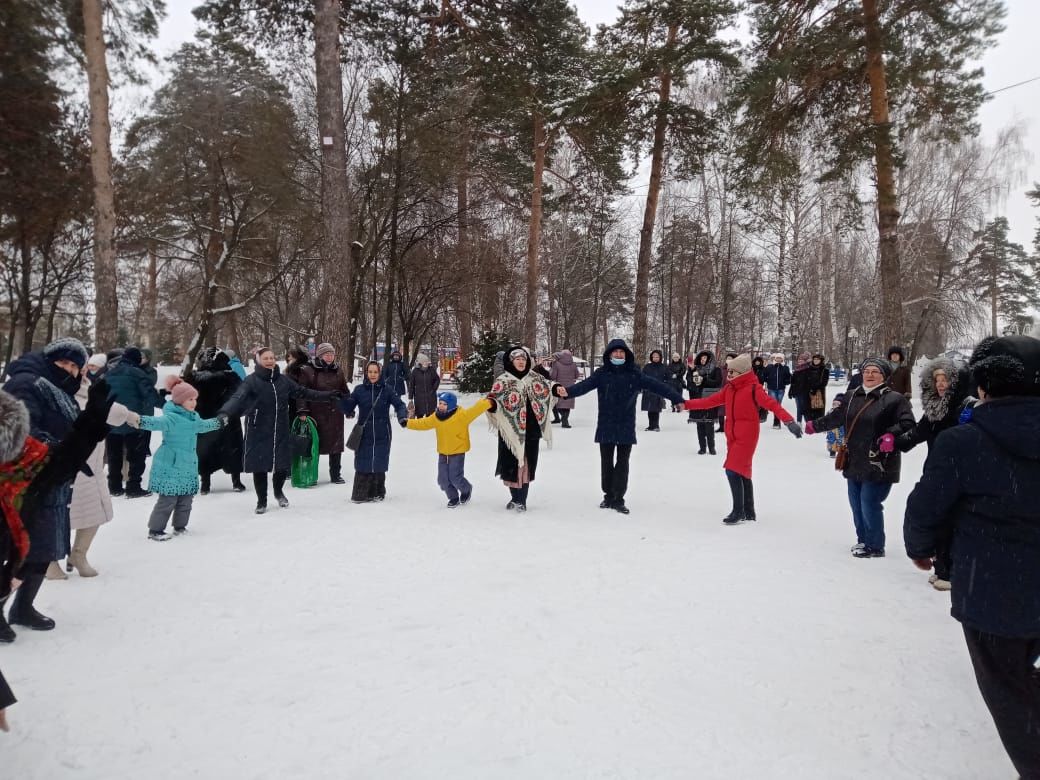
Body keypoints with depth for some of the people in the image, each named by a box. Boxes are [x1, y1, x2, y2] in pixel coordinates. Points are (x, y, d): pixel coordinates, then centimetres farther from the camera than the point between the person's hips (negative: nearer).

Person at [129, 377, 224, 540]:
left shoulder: (193, 417, 10)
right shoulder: (171, 418, -19)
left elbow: (203, 425, 31)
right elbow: (156, 422, -38)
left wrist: (219, 421, 46)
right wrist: (139, 420, -59)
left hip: (188, 465, 9)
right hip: (170, 466, -9)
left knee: (186, 499, 15)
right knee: (167, 499, -4)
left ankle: (180, 526, 30)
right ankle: (155, 530, 8)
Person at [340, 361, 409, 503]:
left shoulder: (387, 389, -1)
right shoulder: (359, 389, 2)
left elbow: (399, 405, -3)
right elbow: (348, 408, 3)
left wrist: (402, 417, -22)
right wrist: (343, 399, -17)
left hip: (382, 435, 0)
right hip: (364, 434, 1)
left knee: (379, 465, 5)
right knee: (363, 465, 0)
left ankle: (377, 493, 20)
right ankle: (360, 494, 10)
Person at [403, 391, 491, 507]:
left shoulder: (461, 415, -16)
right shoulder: (436, 417, 1)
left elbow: (475, 410, -23)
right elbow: (423, 423, 10)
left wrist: (488, 403, -35)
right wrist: (408, 423, 4)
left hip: (458, 452, -6)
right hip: (442, 453, 6)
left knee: (455, 478, -6)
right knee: (443, 479, 5)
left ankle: (467, 490, 27)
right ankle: (453, 498, 28)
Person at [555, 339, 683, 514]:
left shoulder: (634, 374, -2)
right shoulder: (601, 373, -4)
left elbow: (655, 385, -7)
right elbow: (585, 385, -18)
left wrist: (678, 399, -14)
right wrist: (567, 391, -38)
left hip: (626, 427, 0)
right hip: (606, 426, 0)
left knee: (622, 463, 3)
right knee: (606, 462, 10)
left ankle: (618, 499, 13)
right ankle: (609, 495, 25)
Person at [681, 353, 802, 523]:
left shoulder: (753, 388, -13)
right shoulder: (729, 389, 8)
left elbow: (772, 404, -24)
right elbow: (710, 401, 12)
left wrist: (789, 421, -37)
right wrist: (686, 404, 10)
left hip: (746, 436, -8)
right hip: (732, 436, 8)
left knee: (733, 470, -13)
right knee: (743, 472, 14)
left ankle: (738, 511, 0)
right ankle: (749, 512, 24)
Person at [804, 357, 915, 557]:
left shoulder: (894, 399, -8)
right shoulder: (852, 397, 12)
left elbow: (907, 424, -14)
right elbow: (835, 417, 25)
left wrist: (892, 436, -30)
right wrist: (815, 425, 32)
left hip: (878, 464, -7)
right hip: (854, 463, 7)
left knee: (870, 504, -5)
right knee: (856, 504, 14)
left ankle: (875, 546, 11)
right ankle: (863, 539, 31)